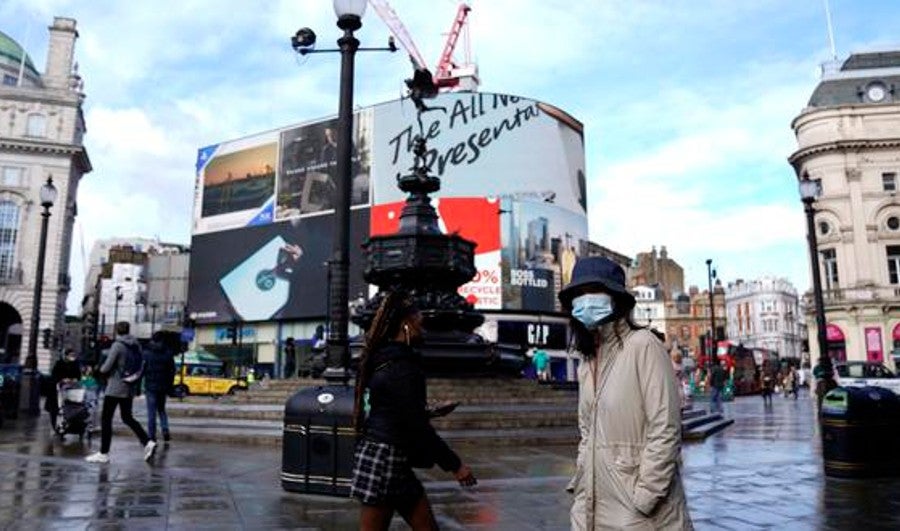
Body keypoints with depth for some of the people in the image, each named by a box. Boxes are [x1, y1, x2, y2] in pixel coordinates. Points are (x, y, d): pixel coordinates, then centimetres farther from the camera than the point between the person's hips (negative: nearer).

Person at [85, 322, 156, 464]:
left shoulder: (117, 345, -13)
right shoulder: (136, 345, 7)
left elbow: (107, 367, -14)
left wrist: (101, 370, 7)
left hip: (115, 388, -7)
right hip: (129, 388, 7)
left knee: (106, 419, 4)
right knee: (127, 418, 16)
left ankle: (103, 453, 7)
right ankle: (148, 442, 2)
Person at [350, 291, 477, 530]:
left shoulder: (383, 359, 12)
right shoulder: (401, 367, -17)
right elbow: (417, 425, -19)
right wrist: (455, 465, -12)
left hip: (395, 463, 10)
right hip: (385, 459, -10)